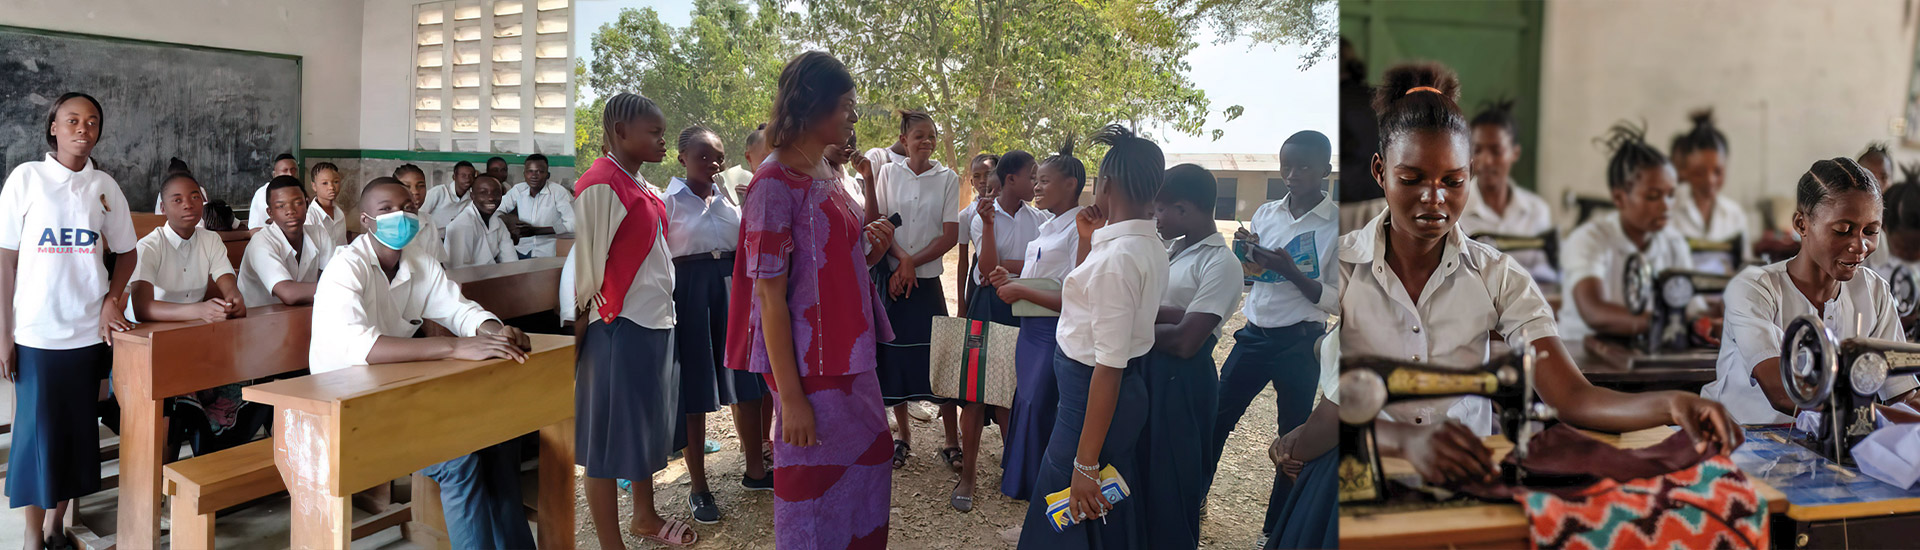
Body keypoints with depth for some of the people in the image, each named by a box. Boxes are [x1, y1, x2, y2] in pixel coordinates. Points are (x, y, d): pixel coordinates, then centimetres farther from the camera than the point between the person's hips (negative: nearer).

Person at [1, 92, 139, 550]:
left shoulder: (105, 186, 6)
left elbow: (125, 253, 15)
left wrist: (112, 299, -4)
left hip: (88, 332, 3)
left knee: (78, 430, 7)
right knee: (37, 430, 1)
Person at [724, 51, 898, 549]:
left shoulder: (829, 175, 10)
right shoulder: (776, 184, -16)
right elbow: (769, 294, -18)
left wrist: (869, 250, -2)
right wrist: (790, 397, -20)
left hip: (850, 355, 9)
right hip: (810, 364, -8)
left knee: (868, 464, 17)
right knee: (812, 485, 5)